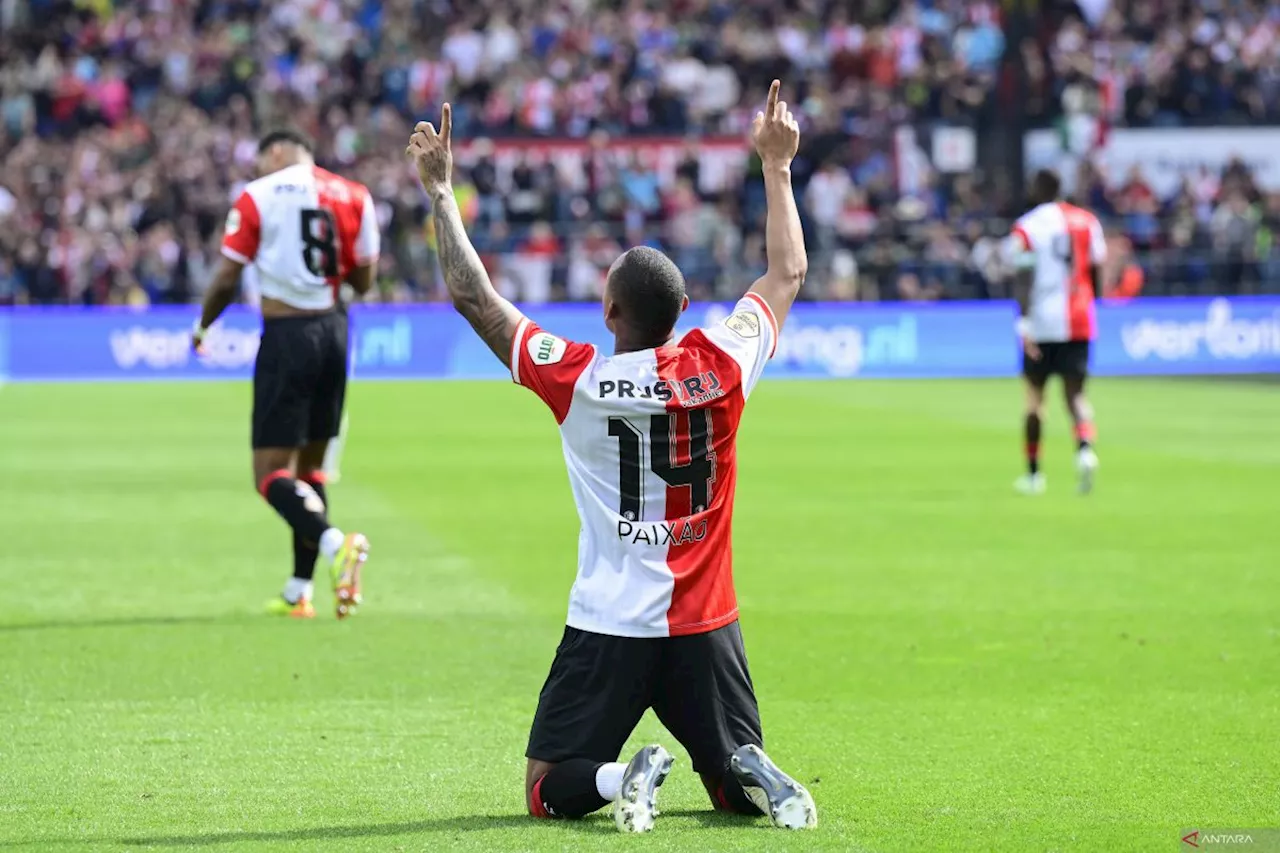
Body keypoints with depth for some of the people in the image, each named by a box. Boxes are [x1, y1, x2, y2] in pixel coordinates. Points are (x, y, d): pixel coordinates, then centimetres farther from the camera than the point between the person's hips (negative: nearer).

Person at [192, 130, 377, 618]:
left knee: (272, 473, -6)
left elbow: (227, 278, -3)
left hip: (286, 338, -5)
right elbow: (363, 280, 7)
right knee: (310, 465, 16)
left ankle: (333, 543, -33)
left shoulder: (257, 196, -4)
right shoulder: (353, 196, 7)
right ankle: (299, 592, 17)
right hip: (333, 332, 5)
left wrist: (202, 326, 15)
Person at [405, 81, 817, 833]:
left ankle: (618, 779, -24)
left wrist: (442, 192, 6)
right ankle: (754, 773, -20)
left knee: (550, 791, 7)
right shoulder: (721, 369, -4)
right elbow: (789, 273, 12)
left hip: (608, 628, -2)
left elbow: (474, 297, -1)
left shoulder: (578, 380, -10)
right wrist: (778, 167, 22)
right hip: (706, 625, 2)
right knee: (736, 787, 15)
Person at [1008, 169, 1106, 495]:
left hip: (1042, 321, -3)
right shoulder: (1087, 221, 8)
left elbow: (1023, 280, -12)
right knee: (1075, 393, 4)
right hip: (1079, 322, 3)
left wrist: (1024, 323, -15)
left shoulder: (1027, 227, -5)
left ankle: (1033, 473, 16)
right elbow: (1096, 272, 12)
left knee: (1035, 395, 10)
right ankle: (1085, 447, -25)